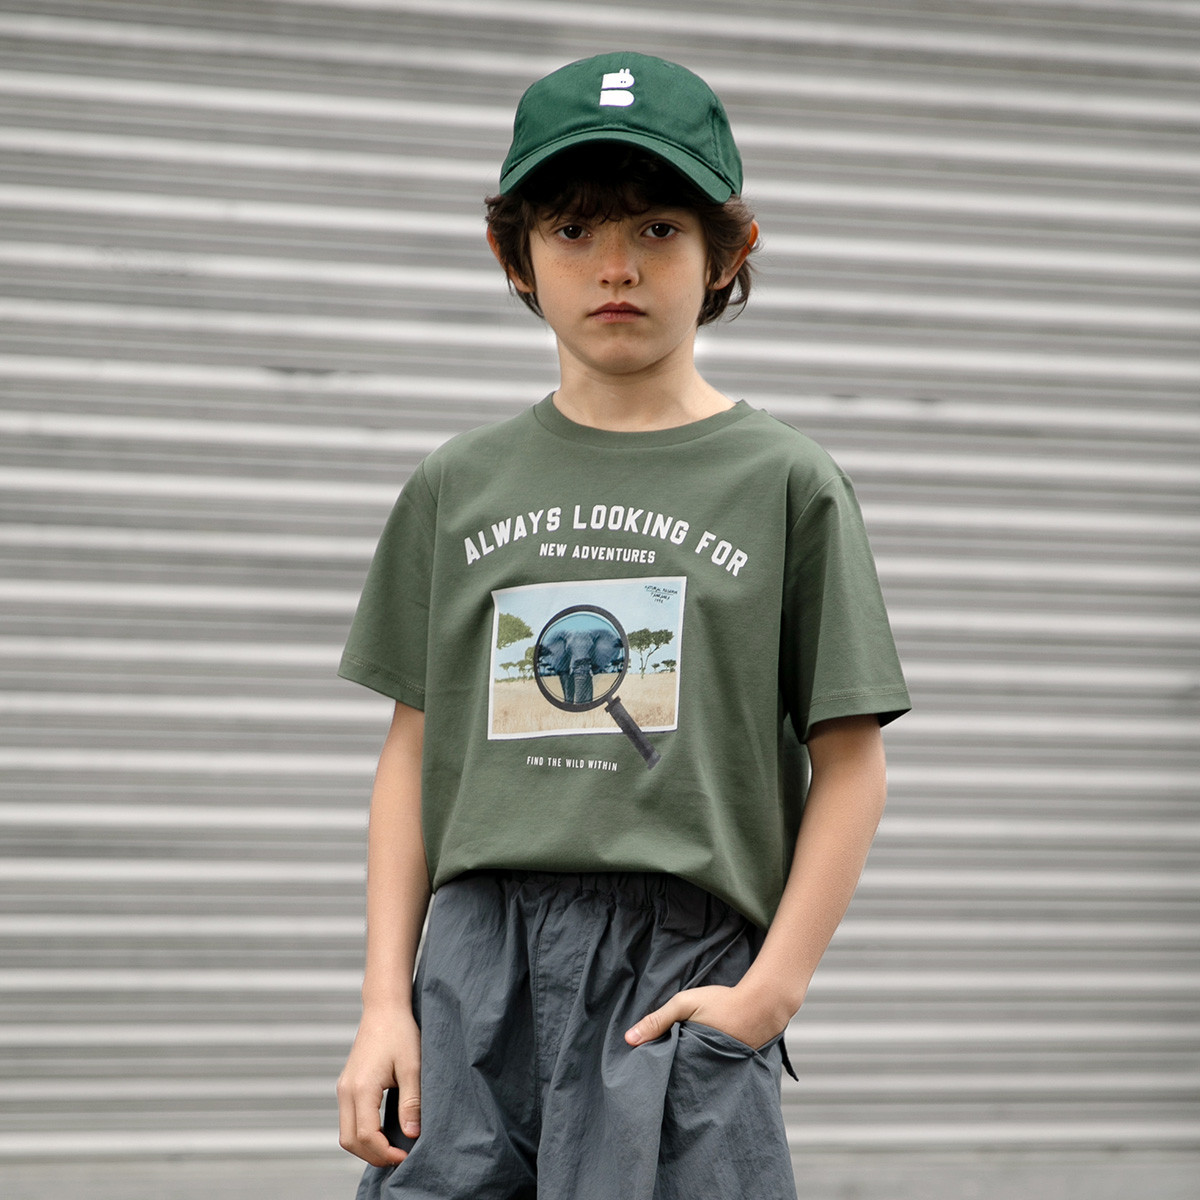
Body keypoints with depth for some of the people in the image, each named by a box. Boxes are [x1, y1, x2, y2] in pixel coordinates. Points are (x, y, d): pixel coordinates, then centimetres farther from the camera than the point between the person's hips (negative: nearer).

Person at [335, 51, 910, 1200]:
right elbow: (415, 749, 12)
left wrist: (771, 988, -6)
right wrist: (385, 1001, 4)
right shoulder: (457, 487, 12)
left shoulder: (787, 483, 4)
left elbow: (850, 761, 3)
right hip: (479, 963, 2)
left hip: (686, 971, -2)